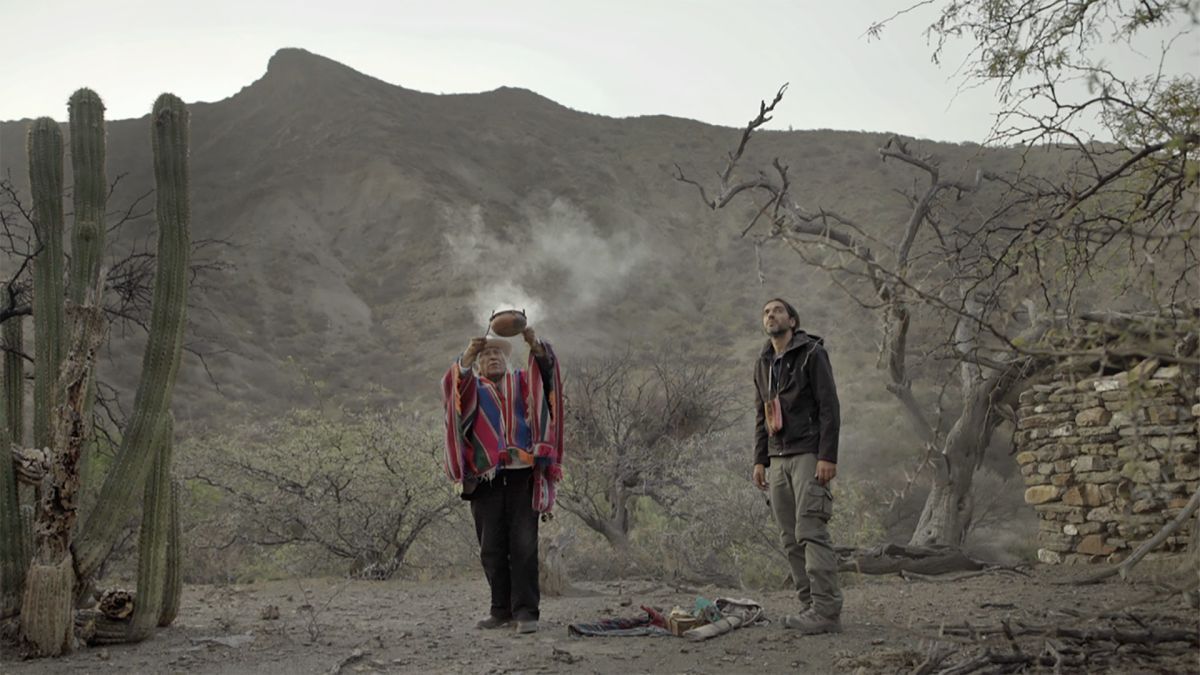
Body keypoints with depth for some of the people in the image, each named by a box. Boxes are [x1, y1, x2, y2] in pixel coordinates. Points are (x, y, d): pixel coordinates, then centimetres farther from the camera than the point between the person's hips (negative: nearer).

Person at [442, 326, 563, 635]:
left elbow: (547, 369, -4)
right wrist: (467, 357, -26)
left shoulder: (523, 383, 16)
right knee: (492, 548, 4)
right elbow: (453, 387, -7)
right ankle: (502, 610, 15)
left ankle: (526, 611, -5)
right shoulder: (472, 389, 16)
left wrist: (535, 344, -25)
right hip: (486, 478, 1)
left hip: (523, 475, -1)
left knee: (524, 545, -7)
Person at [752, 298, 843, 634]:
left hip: (808, 455, -7)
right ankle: (810, 605, 9)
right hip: (777, 459, 7)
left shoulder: (812, 353, -3)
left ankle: (826, 611, -12)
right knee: (790, 538, 4)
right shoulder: (764, 364, 18)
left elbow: (829, 407, -9)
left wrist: (828, 457, -16)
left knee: (811, 531, -13)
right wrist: (760, 460, 12)